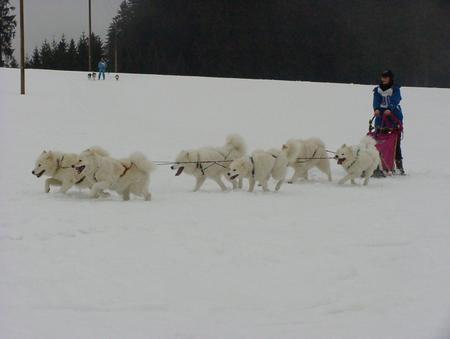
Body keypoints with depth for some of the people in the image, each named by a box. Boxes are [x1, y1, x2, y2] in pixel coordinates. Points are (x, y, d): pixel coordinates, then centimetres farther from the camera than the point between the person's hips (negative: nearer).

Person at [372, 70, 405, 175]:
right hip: (381, 117, 2)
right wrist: (376, 109, -26)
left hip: (394, 117, -2)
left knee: (396, 143, -3)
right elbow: (376, 100, -5)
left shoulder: (395, 89, 4)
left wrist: (389, 109, -32)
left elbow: (394, 101, -13)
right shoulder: (377, 90, 12)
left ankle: (399, 166, 2)